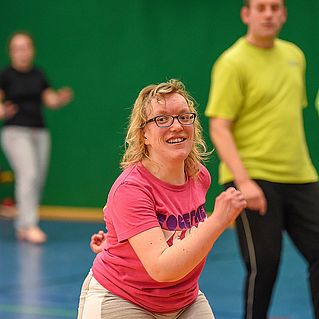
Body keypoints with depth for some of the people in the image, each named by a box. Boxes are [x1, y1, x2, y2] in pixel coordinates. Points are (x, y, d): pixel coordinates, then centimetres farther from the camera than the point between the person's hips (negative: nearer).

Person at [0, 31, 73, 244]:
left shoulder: (38, 75, 10)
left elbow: (50, 100, 10)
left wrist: (61, 98, -11)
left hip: (40, 132, 6)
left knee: (37, 181, 5)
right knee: (28, 174, -20)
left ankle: (22, 226, 16)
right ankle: (30, 225, -22)